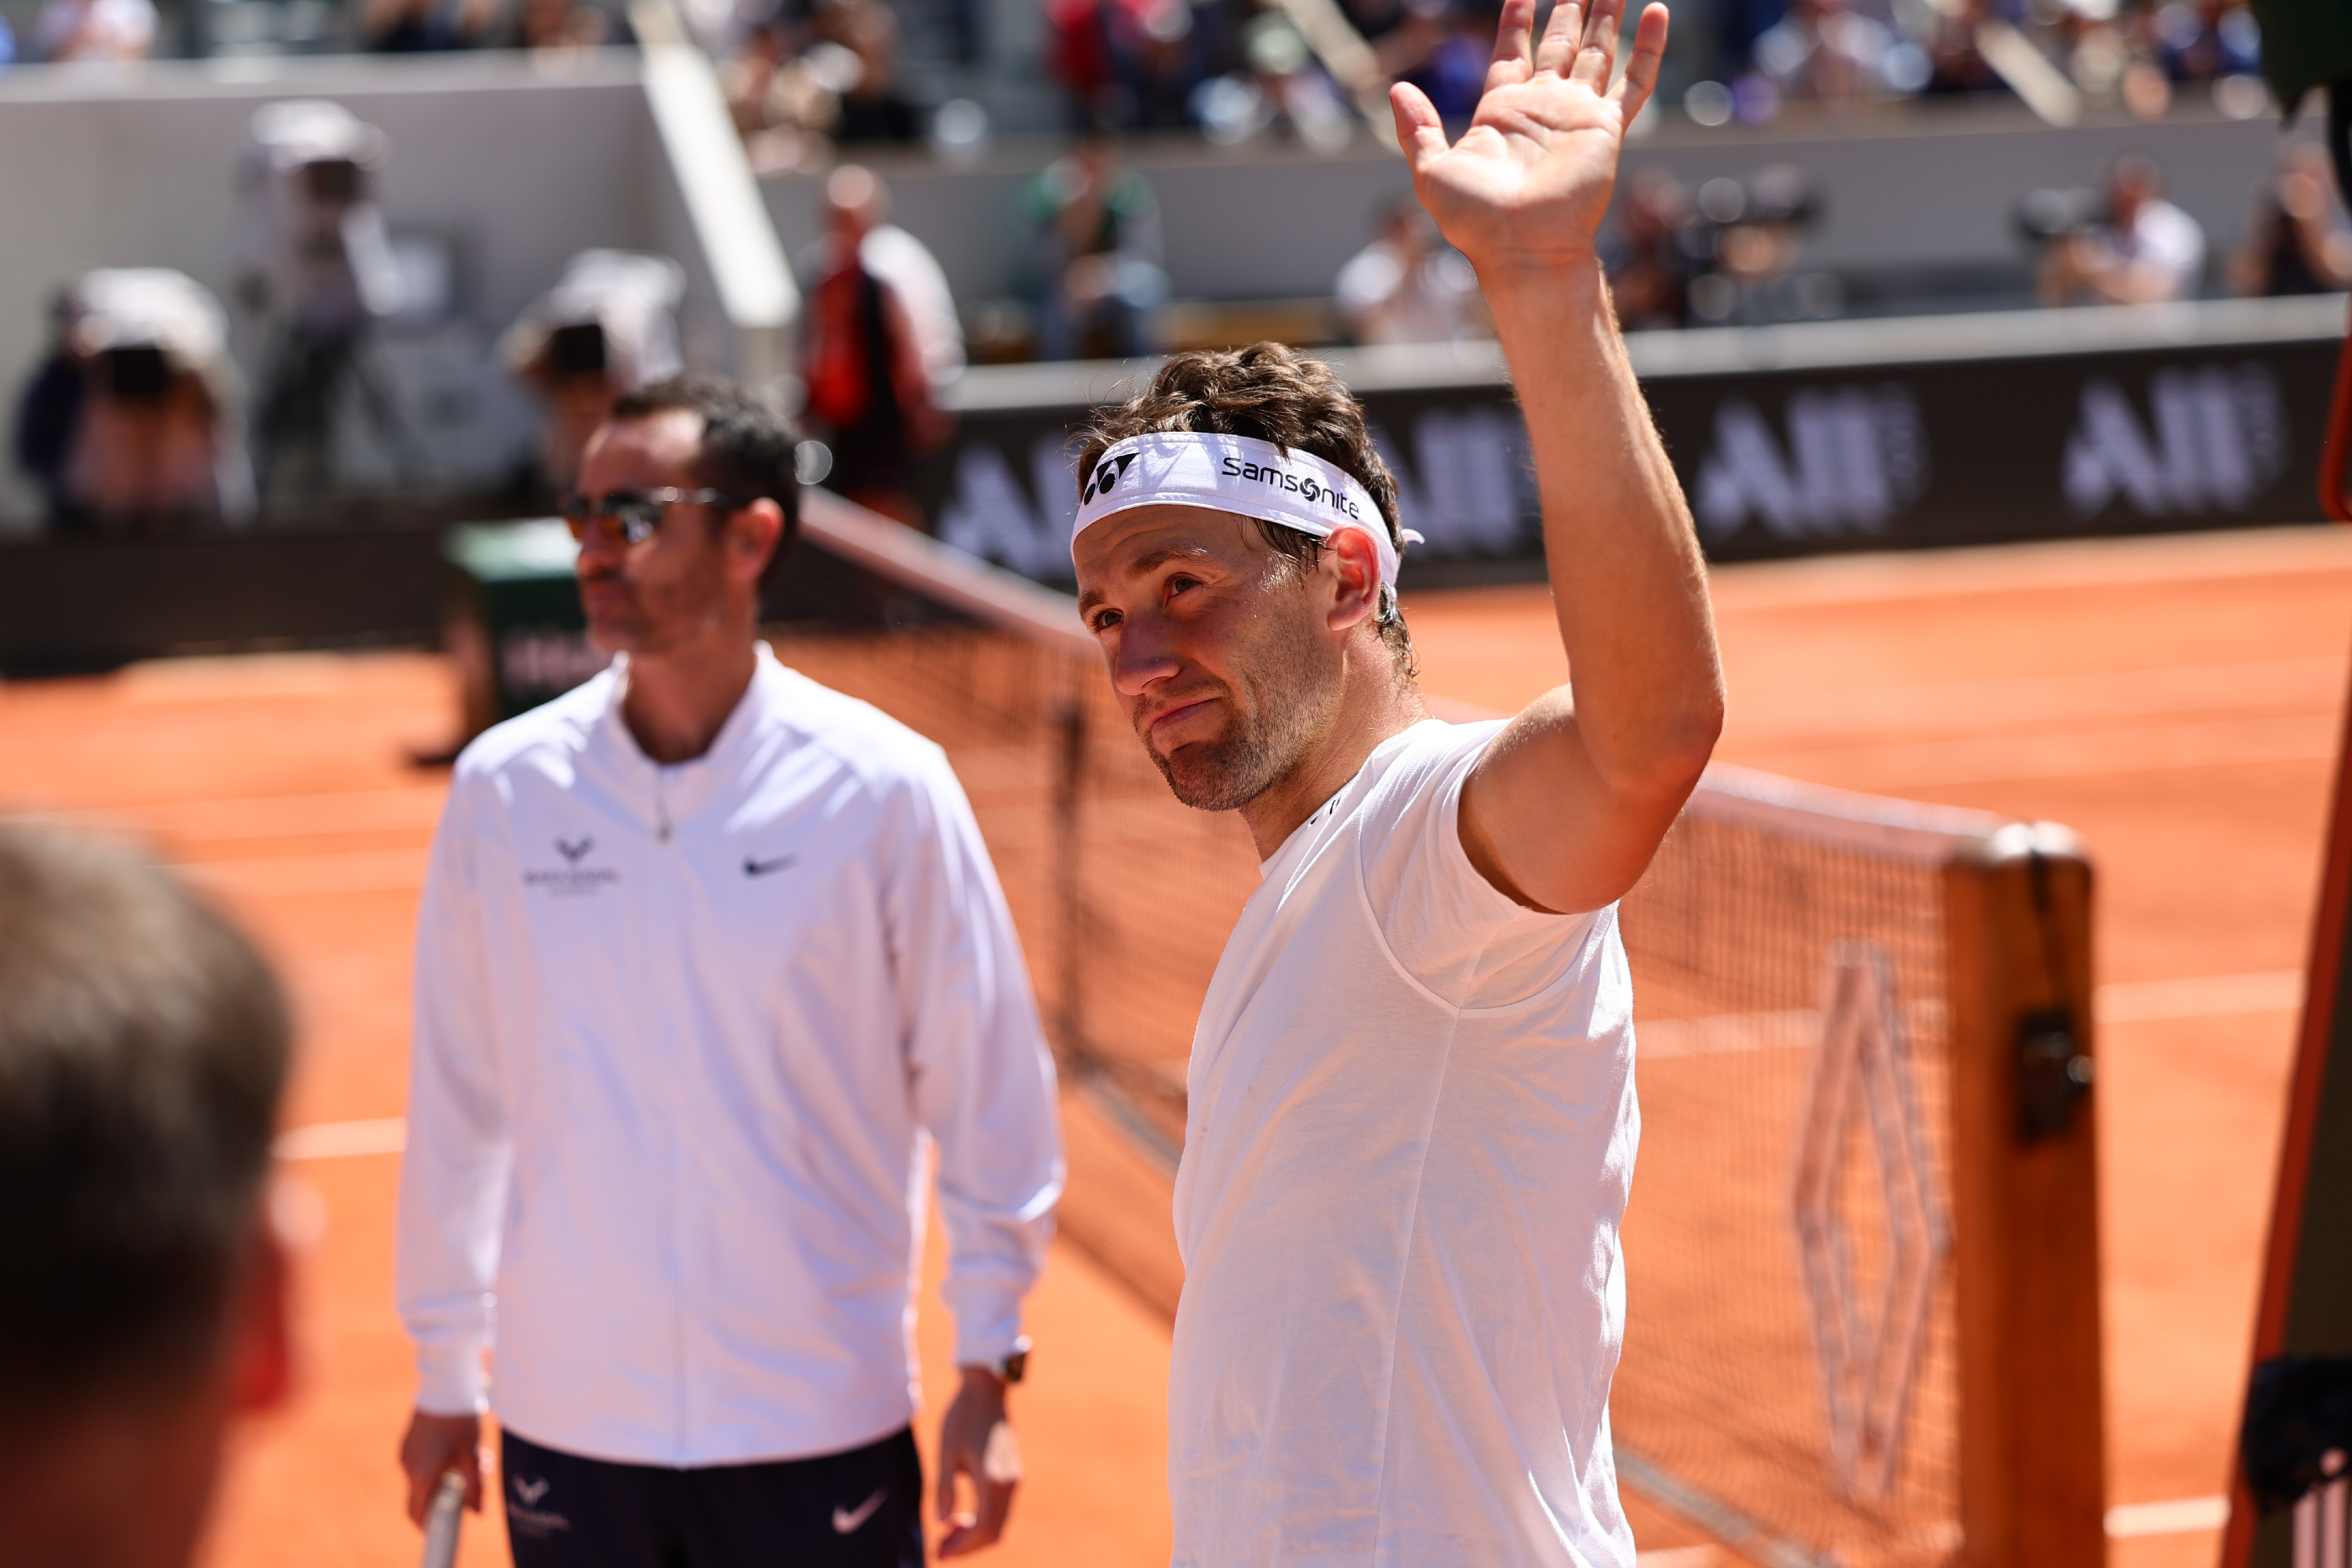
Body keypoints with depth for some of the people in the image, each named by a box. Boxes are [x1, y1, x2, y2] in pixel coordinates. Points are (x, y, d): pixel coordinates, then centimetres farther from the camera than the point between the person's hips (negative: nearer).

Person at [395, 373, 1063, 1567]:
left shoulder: (882, 787, -6)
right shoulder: (502, 788, 0)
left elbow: (986, 1091, -2)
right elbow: (455, 1099, 7)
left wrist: (986, 1375, -3)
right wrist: (444, 1376, 9)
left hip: (818, 1435, -2)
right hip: (567, 1432, 2)